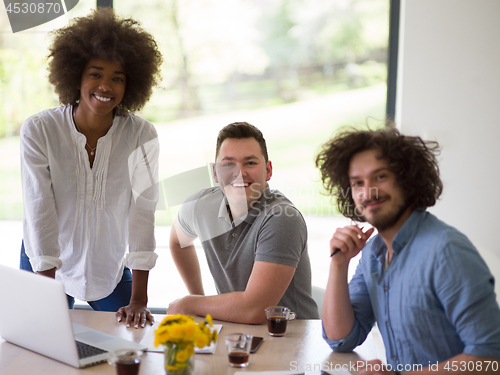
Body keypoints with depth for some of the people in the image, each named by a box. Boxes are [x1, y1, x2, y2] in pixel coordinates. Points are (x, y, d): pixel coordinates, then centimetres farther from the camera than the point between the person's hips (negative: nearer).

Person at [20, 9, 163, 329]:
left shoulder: (141, 135, -17)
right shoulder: (39, 131, -18)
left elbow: (143, 212, -19)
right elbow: (39, 212, -21)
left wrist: (139, 299, -22)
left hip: (111, 268, 1)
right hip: (45, 267, 0)